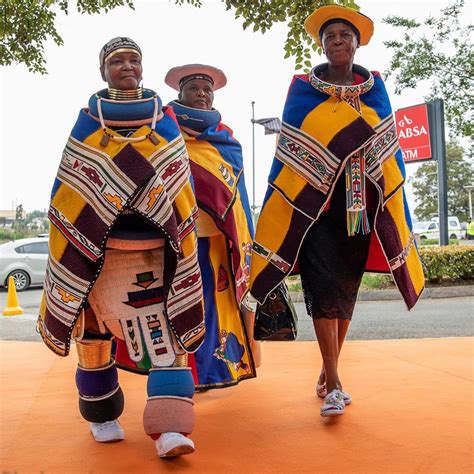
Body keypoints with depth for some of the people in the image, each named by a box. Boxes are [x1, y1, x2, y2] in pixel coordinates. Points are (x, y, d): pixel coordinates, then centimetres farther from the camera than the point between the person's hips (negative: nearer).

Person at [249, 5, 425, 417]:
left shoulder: (375, 88, 9)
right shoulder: (303, 89, 3)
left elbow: (388, 151, 9)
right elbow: (288, 152, 2)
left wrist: (392, 210, 3)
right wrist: (280, 209, -1)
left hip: (360, 205, 3)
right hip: (313, 203, -2)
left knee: (347, 288, 8)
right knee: (324, 287, -10)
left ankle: (329, 370, 23)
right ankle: (334, 383, -7)